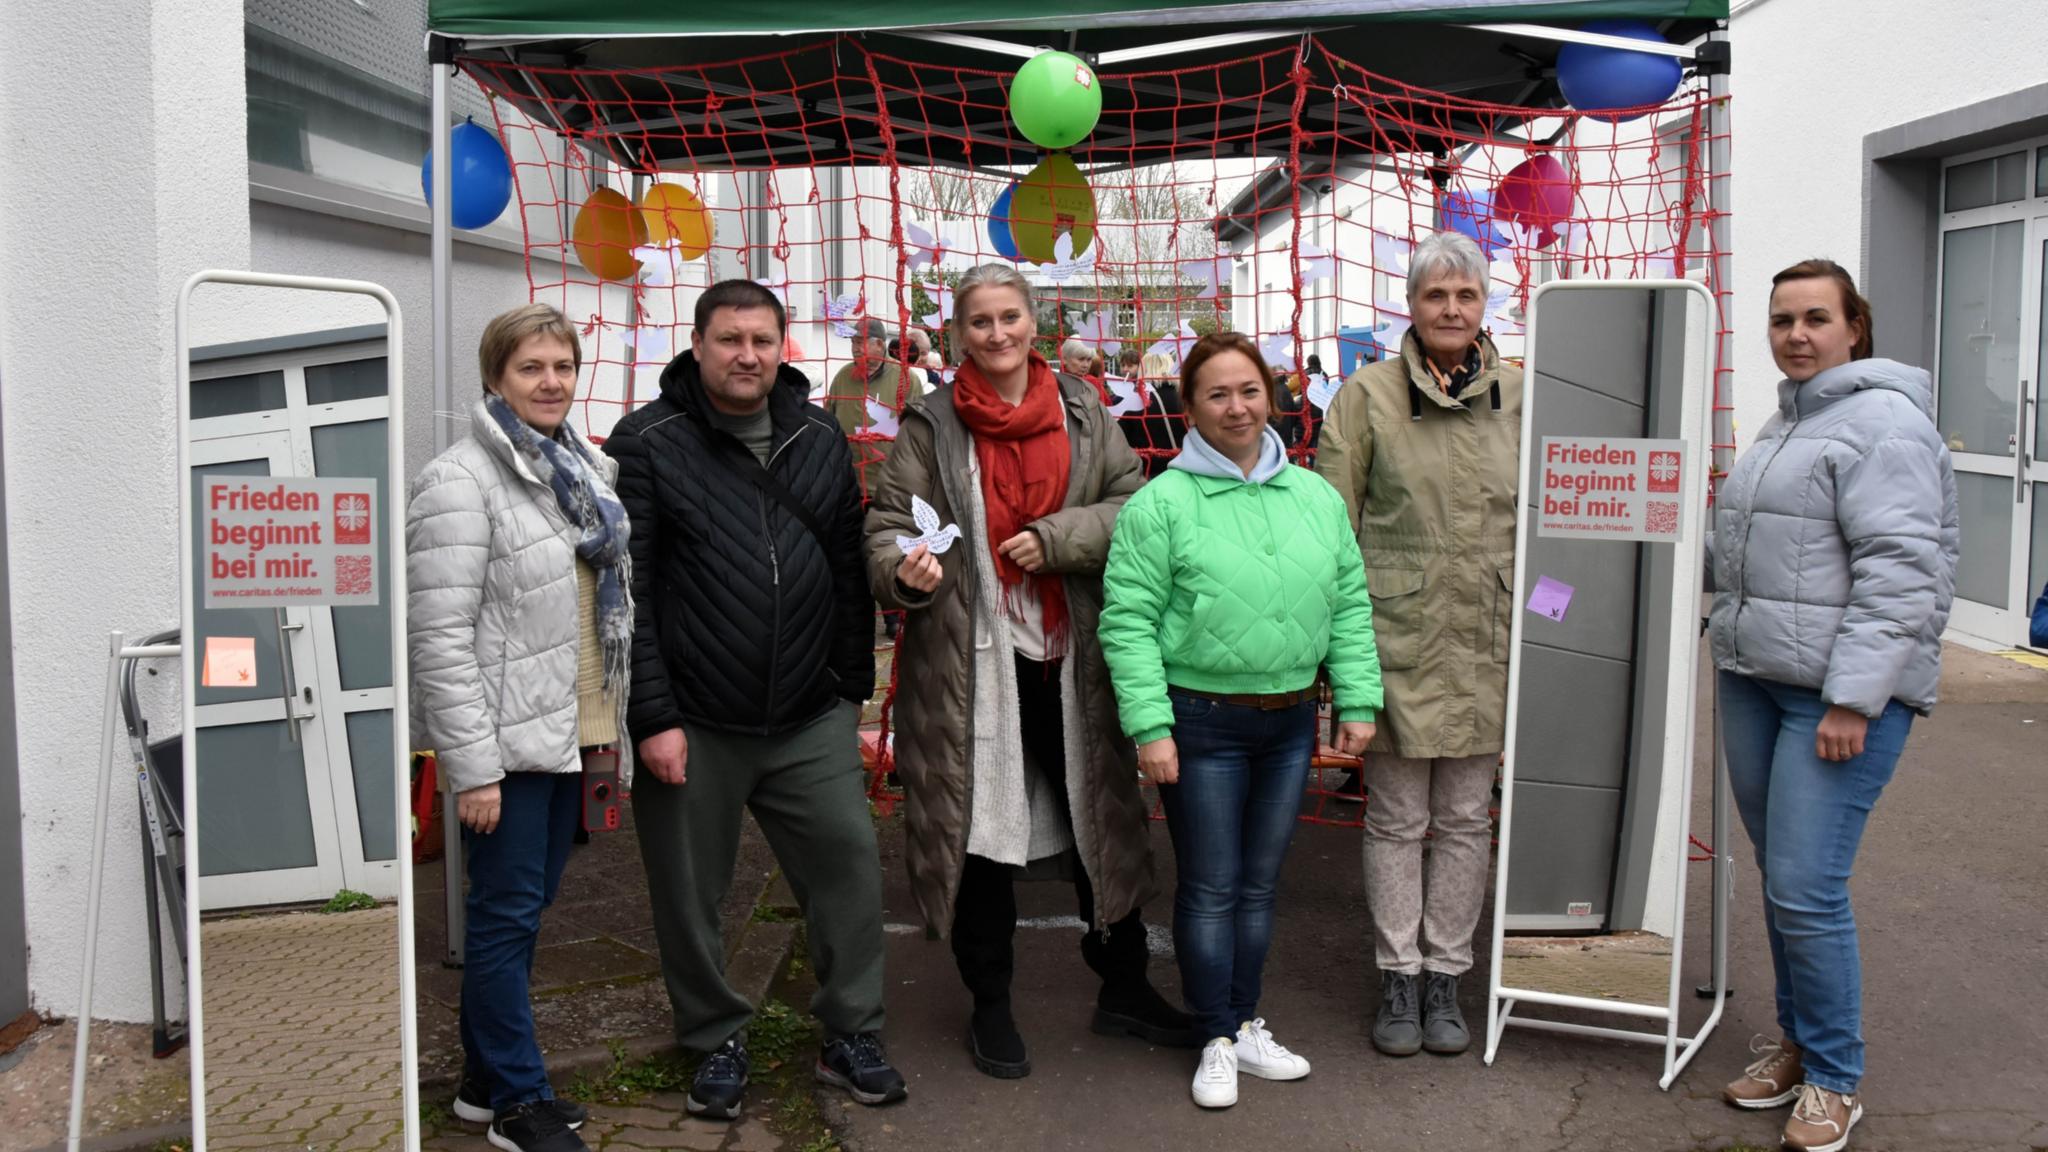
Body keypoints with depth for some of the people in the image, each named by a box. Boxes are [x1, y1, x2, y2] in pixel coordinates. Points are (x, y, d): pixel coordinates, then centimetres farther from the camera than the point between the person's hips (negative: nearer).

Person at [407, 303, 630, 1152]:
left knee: (525, 907, 15)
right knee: (506, 912, 1)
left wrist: (615, 721, 17)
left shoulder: (587, 470, 12)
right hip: (506, 739, -8)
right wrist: (472, 765, -20)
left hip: (569, 730, 8)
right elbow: (439, 635, -18)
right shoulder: (461, 482, -13)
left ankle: (487, 1077, 29)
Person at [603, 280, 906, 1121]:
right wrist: (652, 718, -13)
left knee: (850, 866, 3)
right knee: (689, 894, 9)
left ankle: (850, 1036, 21)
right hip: (692, 726, -3)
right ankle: (716, 1042, 30)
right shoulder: (647, 445, -5)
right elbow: (626, 593, -9)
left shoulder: (821, 442, 8)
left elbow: (849, 577, 12)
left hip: (811, 721, 3)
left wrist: (853, 695, 11)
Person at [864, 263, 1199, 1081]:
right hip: (970, 659, -2)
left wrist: (1055, 538, -12)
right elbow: (888, 523, -2)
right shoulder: (931, 425, 0)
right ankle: (990, 1006, 23)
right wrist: (904, 568, -24)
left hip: (1071, 657, 2)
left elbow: (1132, 505, 3)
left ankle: (1123, 989, 30)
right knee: (979, 829, 5)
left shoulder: (1081, 411, 6)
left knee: (1102, 820, 12)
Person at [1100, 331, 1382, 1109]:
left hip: (1290, 723, 5)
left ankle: (1246, 1025, 32)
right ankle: (1218, 1042, 21)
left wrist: (1357, 701, 5)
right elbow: (1128, 621, -12)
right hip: (1201, 724, -5)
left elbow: (1349, 607, 11)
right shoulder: (1161, 504, -10)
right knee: (1210, 888, 5)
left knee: (1259, 885, 16)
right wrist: (1149, 725, -17)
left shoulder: (1317, 498, 7)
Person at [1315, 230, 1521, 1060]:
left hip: (1486, 643, 3)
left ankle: (1445, 976, 24)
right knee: (1397, 819, 7)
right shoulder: (1368, 394, -3)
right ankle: (1398, 977, 20)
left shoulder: (1518, 397, 6)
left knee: (1466, 819, 11)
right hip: (1397, 639, -3)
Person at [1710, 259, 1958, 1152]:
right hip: (1754, 678, 9)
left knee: (1806, 891, -8)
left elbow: (1900, 572, -18)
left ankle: (1833, 1077, 10)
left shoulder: (1882, 420, -11)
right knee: (1779, 879, 14)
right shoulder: (1786, 422, 18)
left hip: (1842, 691, -8)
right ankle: (1795, 1039, 29)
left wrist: (1853, 699, -20)